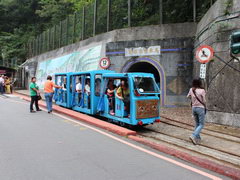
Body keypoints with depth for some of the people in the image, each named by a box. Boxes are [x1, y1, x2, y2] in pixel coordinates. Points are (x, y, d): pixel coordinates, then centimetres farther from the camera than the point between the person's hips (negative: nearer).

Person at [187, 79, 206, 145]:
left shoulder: (191, 90, -3)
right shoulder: (202, 91, -14)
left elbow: (188, 96, 15)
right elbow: (204, 101, -8)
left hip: (194, 108, 5)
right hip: (200, 108, -5)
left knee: (197, 123, 19)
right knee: (201, 124, 3)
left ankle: (198, 138, 21)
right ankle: (193, 136, -15)